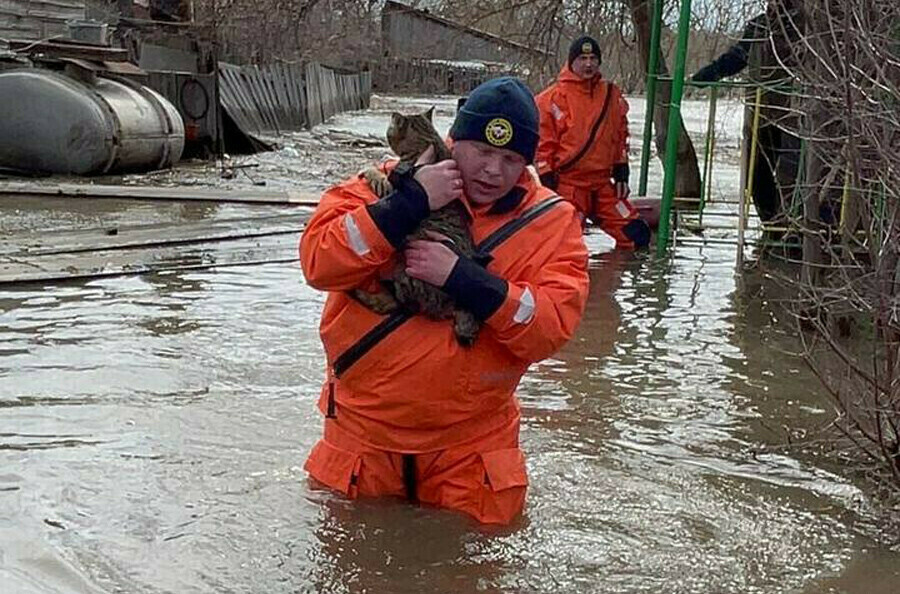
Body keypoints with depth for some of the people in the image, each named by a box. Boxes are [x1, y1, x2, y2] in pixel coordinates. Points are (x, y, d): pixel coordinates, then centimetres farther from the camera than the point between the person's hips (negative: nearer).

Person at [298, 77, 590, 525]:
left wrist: (463, 278, -27)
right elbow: (318, 262, -19)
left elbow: (551, 327, -17)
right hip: (365, 428, 0)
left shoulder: (551, 222, -5)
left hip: (471, 442, 0)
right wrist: (408, 203, -25)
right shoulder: (391, 184, -7)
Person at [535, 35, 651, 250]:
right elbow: (542, 143, -6)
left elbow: (620, 136, 18)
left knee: (637, 235, 1)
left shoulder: (612, 96, 10)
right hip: (566, 182, -5)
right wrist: (547, 182, -9)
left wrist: (621, 174, 13)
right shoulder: (553, 98, -6)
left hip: (602, 183, 5)